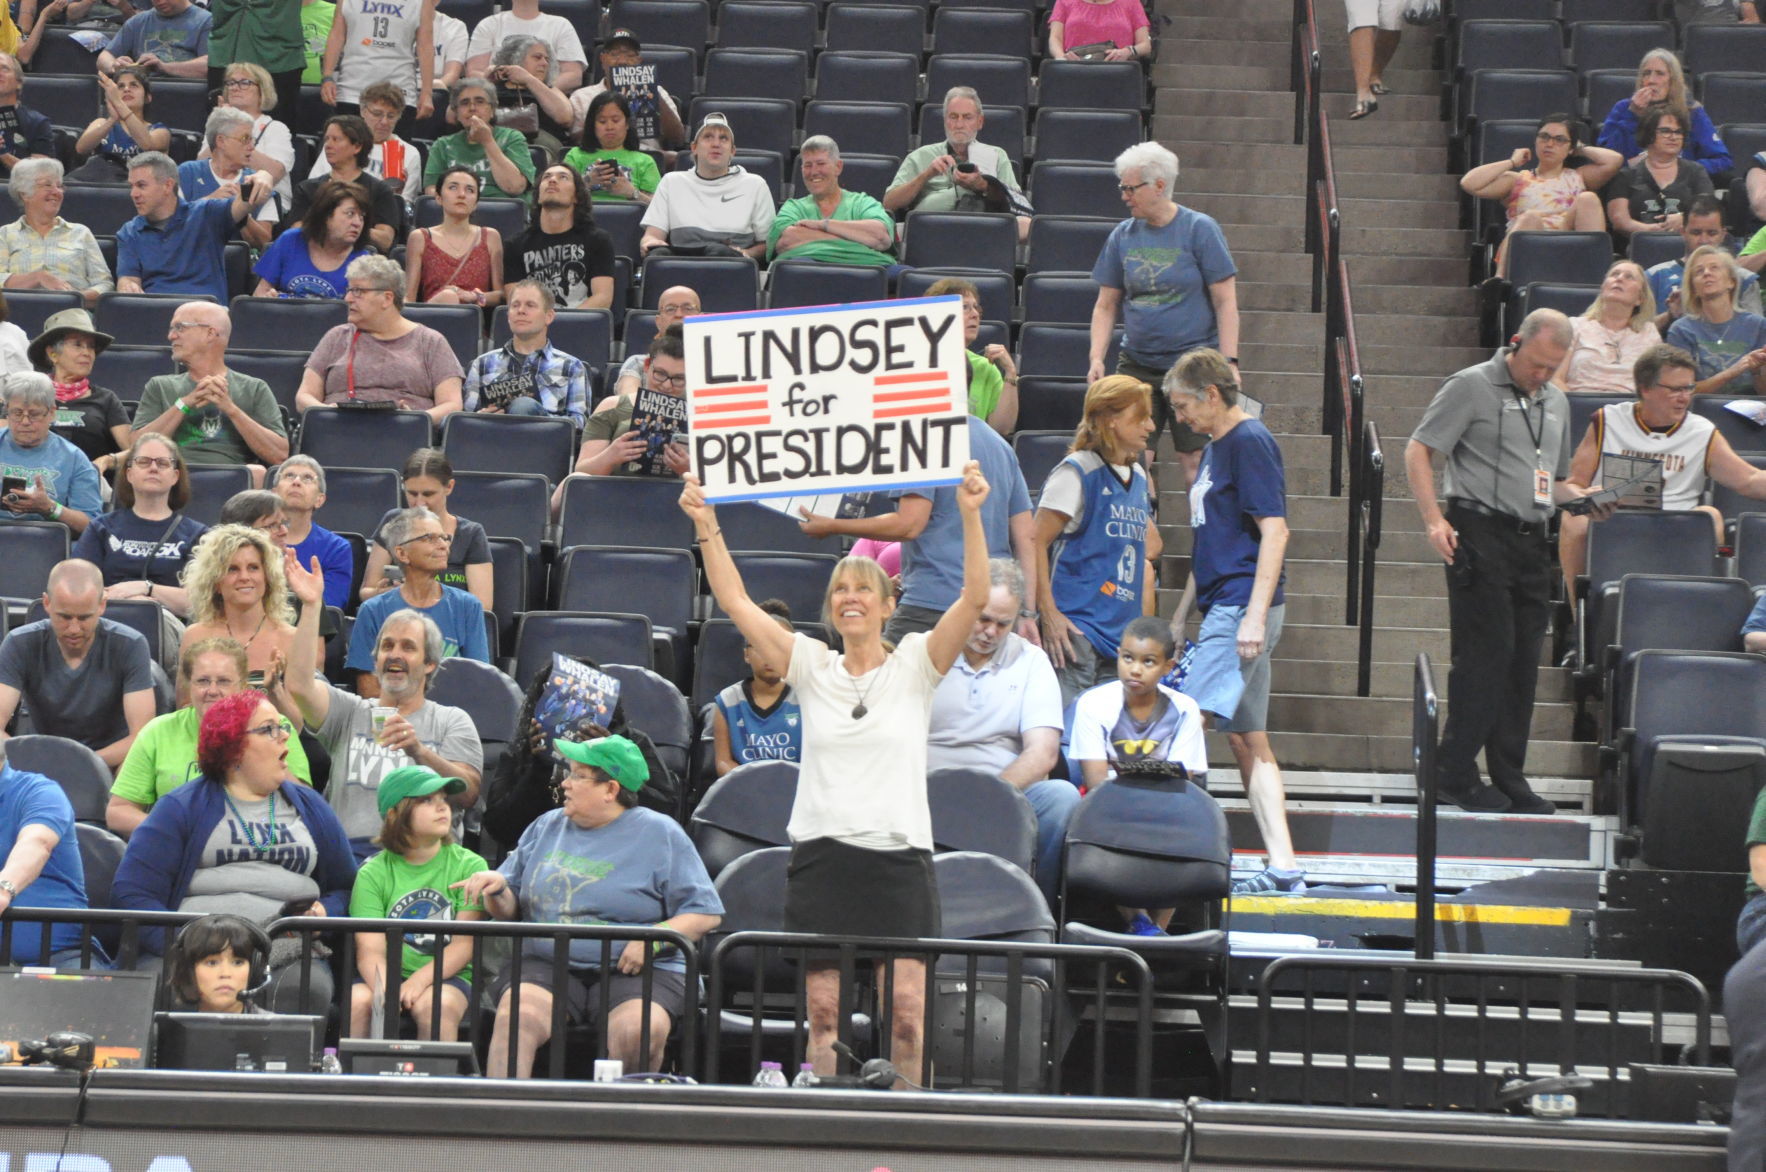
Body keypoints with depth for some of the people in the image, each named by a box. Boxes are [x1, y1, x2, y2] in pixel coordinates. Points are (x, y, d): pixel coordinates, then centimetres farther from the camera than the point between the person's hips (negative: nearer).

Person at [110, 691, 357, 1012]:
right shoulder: (182, 808, 14)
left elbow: (345, 888, 30)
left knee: (309, 986, -34)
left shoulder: (310, 808, 26)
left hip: (291, 955, 3)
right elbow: (131, 890, 5)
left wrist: (324, 911, 5)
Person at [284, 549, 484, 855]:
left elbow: (467, 795, 3)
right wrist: (311, 605, -2)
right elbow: (300, 686, 2)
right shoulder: (349, 712, 23)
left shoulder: (452, 721, 18)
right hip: (351, 850, 1)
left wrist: (421, 753, -16)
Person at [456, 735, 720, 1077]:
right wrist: (497, 889, -1)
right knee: (517, 1014, -30)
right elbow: (510, 910, 22)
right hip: (547, 965, 3)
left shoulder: (660, 834, 5)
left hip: (635, 971, -3)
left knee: (638, 1029, -35)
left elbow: (705, 914, 1)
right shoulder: (547, 827, 18)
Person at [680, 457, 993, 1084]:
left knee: (907, 1009, -8)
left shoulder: (915, 665, 6)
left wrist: (971, 514, -16)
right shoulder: (812, 667, 12)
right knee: (823, 1010, -1)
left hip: (899, 857, -2)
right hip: (822, 857, 2)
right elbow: (735, 600, 9)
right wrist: (706, 527, 1)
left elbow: (974, 596, -6)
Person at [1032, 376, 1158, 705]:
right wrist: (1049, 616, -17)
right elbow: (1036, 544, -11)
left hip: (1124, 633, 7)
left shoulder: (1137, 477, 16)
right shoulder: (1078, 472, -6)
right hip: (1077, 629, -7)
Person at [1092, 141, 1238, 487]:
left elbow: (1225, 302, -5)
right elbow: (1106, 306, 12)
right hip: (1136, 366, 4)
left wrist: (1228, 362, -13)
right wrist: (1097, 357, -1)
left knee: (1196, 462, -4)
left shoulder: (1200, 230, -4)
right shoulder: (1122, 236, 8)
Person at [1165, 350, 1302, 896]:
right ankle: (1283, 866, 7)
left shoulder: (1251, 442, -10)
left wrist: (1255, 616, -23)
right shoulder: (1215, 449, 19)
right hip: (1222, 608, 10)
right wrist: (1180, 615, 26)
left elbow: (1274, 531, -17)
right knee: (1249, 741, 7)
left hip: (1242, 608, -10)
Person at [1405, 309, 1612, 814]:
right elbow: (1418, 451, -5)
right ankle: (1455, 770, -2)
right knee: (1487, 653, -10)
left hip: (1531, 540, 7)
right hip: (1479, 532, -7)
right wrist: (1434, 519, -15)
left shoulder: (1556, 403, 20)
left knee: (1524, 662, 6)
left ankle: (1509, 777, 12)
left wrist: (1583, 498, 7)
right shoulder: (1472, 387, -2)